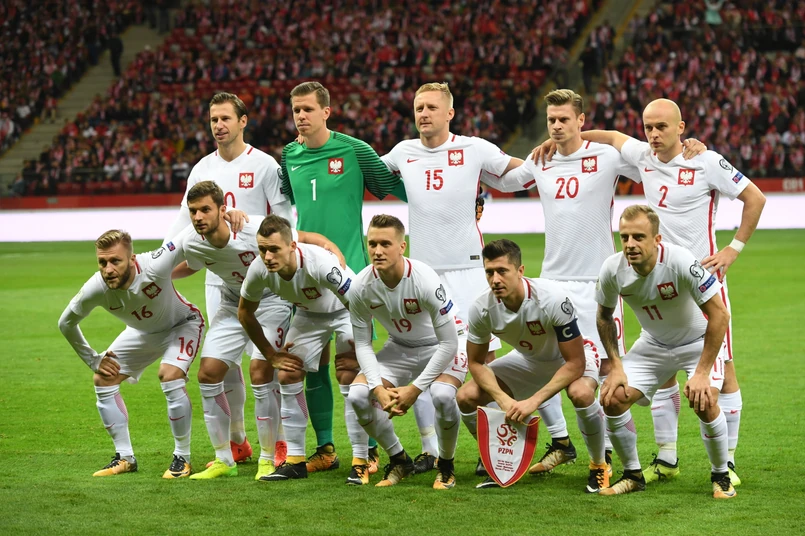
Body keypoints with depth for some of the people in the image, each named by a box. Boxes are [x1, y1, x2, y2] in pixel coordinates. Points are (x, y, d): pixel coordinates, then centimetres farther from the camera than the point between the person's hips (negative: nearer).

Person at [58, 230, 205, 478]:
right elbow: (66, 323, -8)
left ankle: (182, 458, -11)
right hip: (142, 332, 5)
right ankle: (125, 458, 10)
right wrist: (93, 360, -5)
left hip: (182, 323, -5)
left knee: (170, 376, -28)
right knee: (103, 379, -2)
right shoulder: (95, 290, -29)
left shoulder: (155, 267, -42)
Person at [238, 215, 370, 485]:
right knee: (288, 375, -4)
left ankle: (361, 462, -11)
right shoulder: (259, 270, -25)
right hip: (309, 314, 5)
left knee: (349, 376, -19)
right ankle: (295, 460, 7)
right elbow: (245, 311, -3)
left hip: (346, 311, -5)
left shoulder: (320, 264, -42)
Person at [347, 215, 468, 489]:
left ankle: (446, 466, -5)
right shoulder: (361, 287, -20)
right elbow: (362, 343, -8)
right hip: (400, 346, 5)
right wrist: (378, 388, -22)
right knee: (358, 396, -17)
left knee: (442, 395, -34)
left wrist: (414, 389, -27)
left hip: (444, 345, -4)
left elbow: (448, 343, -27)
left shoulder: (425, 281, -33)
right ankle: (399, 461, 8)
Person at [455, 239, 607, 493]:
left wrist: (533, 401, -38)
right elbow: (476, 362, -9)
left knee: (581, 393, -38)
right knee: (467, 397, -12)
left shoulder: (553, 298, -36)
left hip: (572, 357, -5)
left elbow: (575, 363, -32)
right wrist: (504, 400, -26)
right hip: (528, 359, 5)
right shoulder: (482, 308, -23)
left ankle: (599, 466, -12)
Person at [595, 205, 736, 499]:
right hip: (653, 344, 4)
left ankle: (720, 476, 0)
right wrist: (615, 366, -6)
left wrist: (702, 372, -28)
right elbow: (604, 315, 1)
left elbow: (719, 314, -28)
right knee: (612, 398, -12)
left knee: (704, 402, -26)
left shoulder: (681, 262, -33)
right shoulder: (613, 269, -20)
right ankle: (633, 475, 11)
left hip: (698, 342, -4)